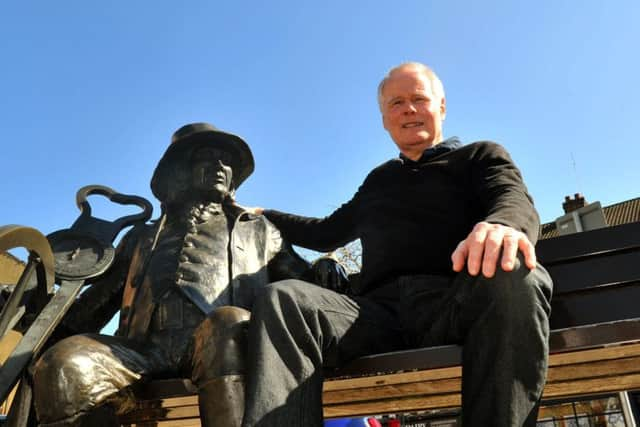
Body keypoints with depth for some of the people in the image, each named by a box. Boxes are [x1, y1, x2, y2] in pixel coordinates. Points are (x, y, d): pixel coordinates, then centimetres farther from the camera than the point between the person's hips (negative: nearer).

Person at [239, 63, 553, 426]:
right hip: (381, 309, 3)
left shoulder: (482, 156, 19)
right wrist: (261, 216, 40)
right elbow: (327, 233, 43)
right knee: (283, 299, -26)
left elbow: (516, 200, -3)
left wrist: (503, 226, -30)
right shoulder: (379, 180, 32)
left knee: (513, 276, -37)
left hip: (454, 302, -2)